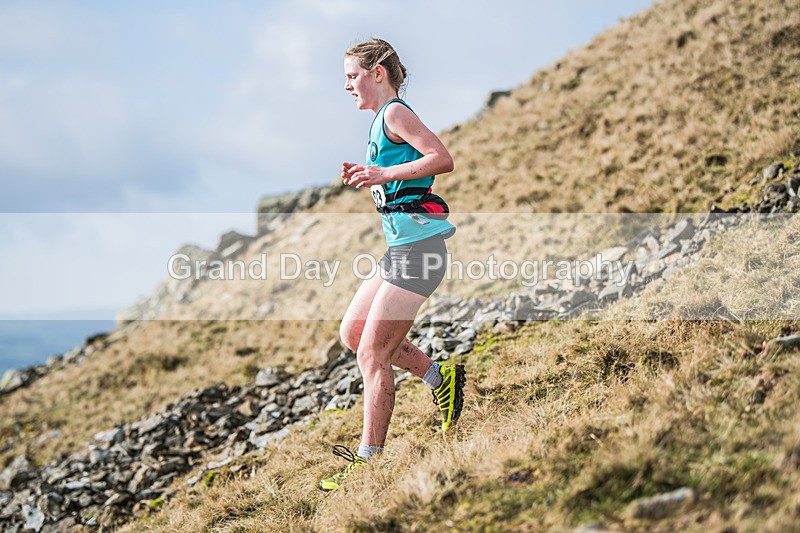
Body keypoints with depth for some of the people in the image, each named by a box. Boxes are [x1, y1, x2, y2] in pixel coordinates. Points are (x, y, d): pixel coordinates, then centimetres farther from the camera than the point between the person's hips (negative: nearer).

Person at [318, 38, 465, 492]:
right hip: (403, 247, 10)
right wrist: (365, 179, 10)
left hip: (418, 246, -10)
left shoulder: (395, 113, -9)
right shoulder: (384, 120, 20)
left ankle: (369, 460, 2)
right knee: (352, 332, 15)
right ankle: (440, 377, 18)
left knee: (372, 354, -6)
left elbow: (443, 158, -22)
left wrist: (384, 174, -24)